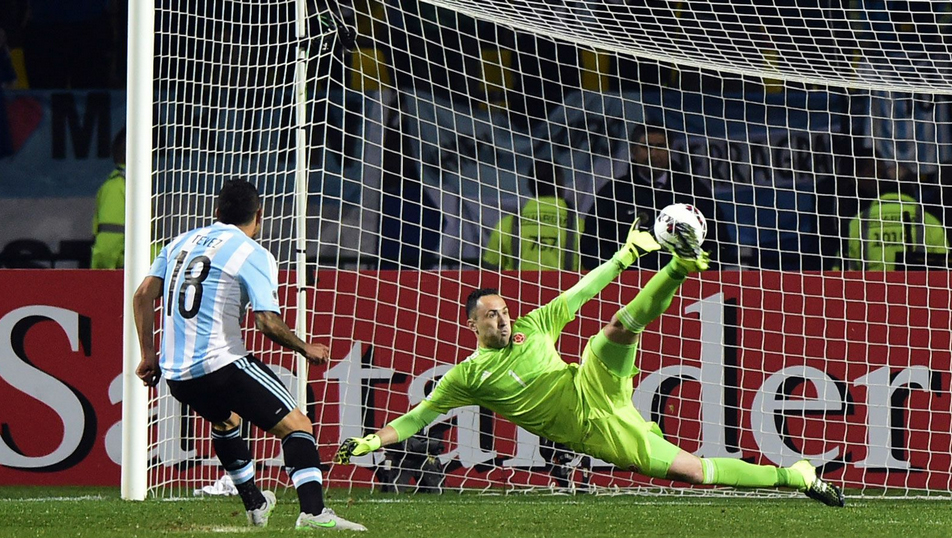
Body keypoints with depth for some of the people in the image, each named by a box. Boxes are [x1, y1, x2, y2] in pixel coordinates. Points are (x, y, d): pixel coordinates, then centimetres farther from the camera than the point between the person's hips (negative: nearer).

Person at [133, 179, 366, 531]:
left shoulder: (182, 242, 16)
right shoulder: (252, 255, -5)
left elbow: (143, 295, 14)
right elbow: (267, 321, -14)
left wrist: (149, 355, 20)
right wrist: (306, 349, 2)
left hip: (176, 374, 7)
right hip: (222, 364, -7)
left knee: (224, 420, 36)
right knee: (296, 425, -5)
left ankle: (255, 505, 43)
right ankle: (313, 511, -24)